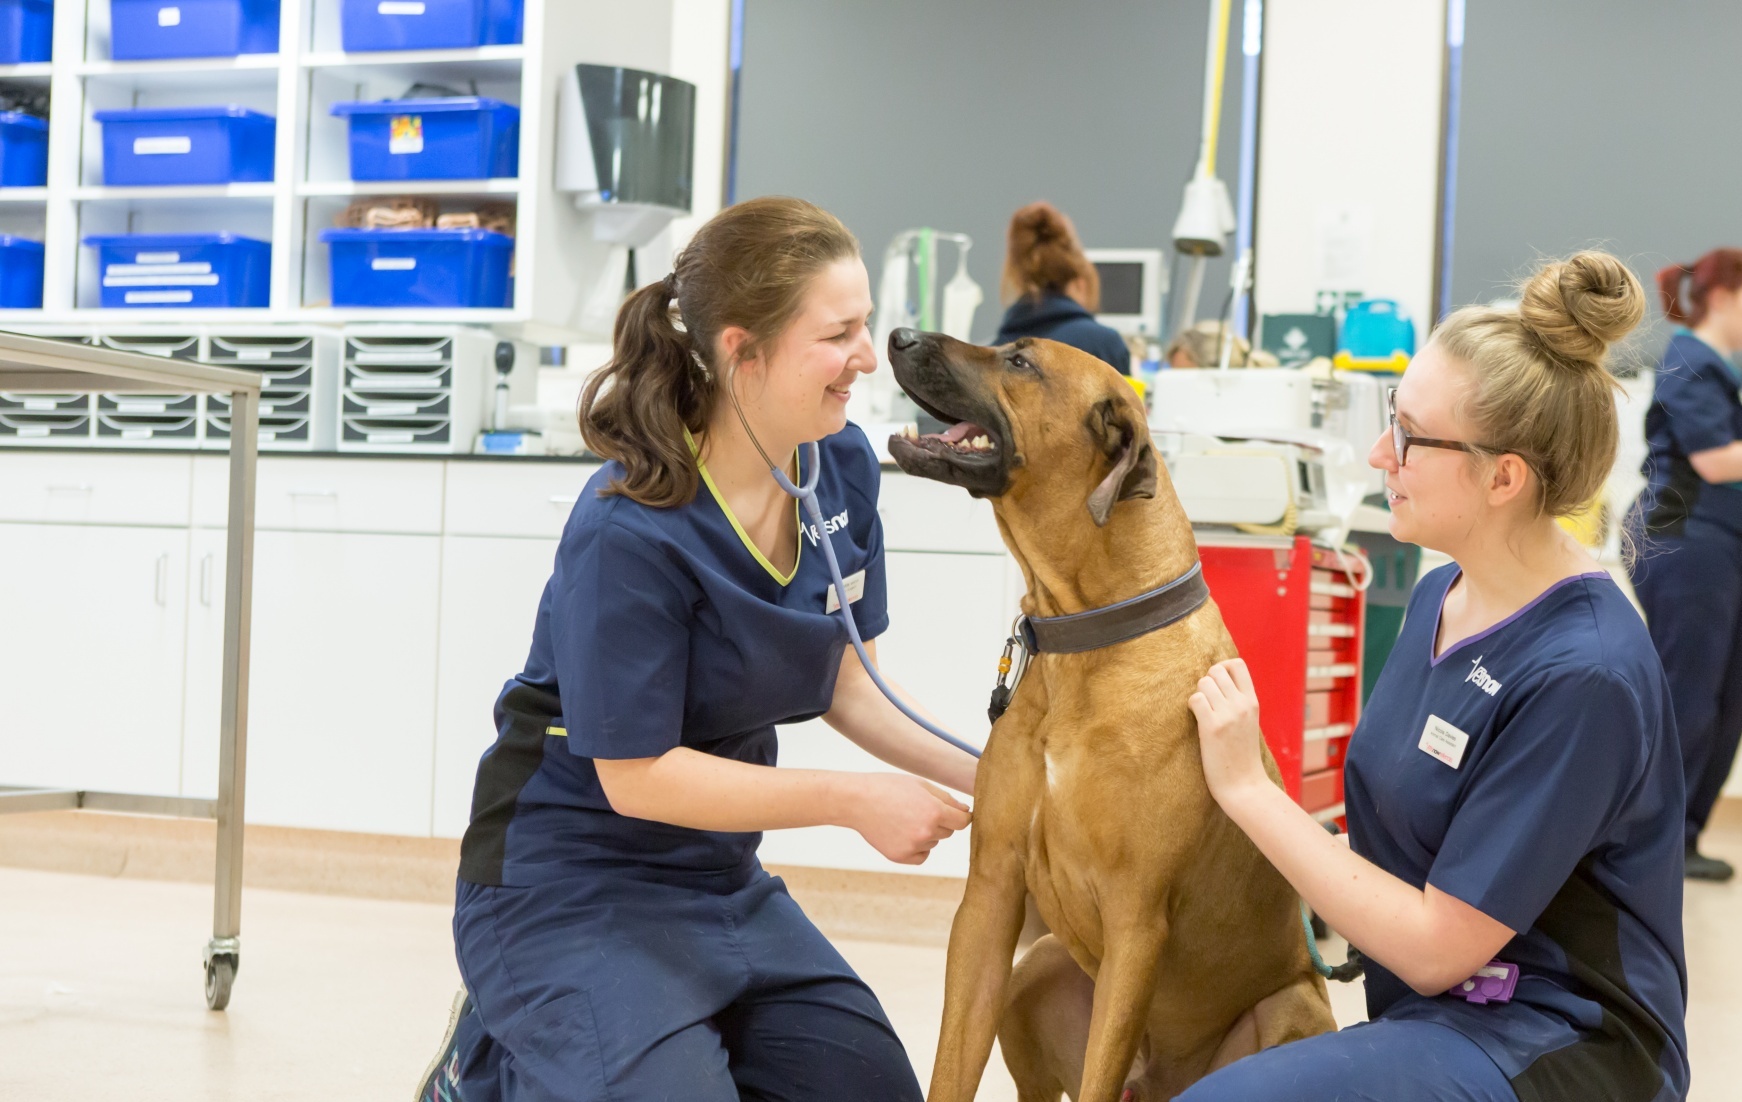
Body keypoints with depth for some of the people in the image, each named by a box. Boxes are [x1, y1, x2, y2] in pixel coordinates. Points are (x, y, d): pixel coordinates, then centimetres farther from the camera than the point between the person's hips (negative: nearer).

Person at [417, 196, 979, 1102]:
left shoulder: (841, 468, -6)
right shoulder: (629, 535, -27)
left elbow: (843, 680, 4)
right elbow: (636, 775, -21)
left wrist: (981, 776, -10)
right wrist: (855, 801, -21)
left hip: (718, 875, 8)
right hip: (570, 882, -7)